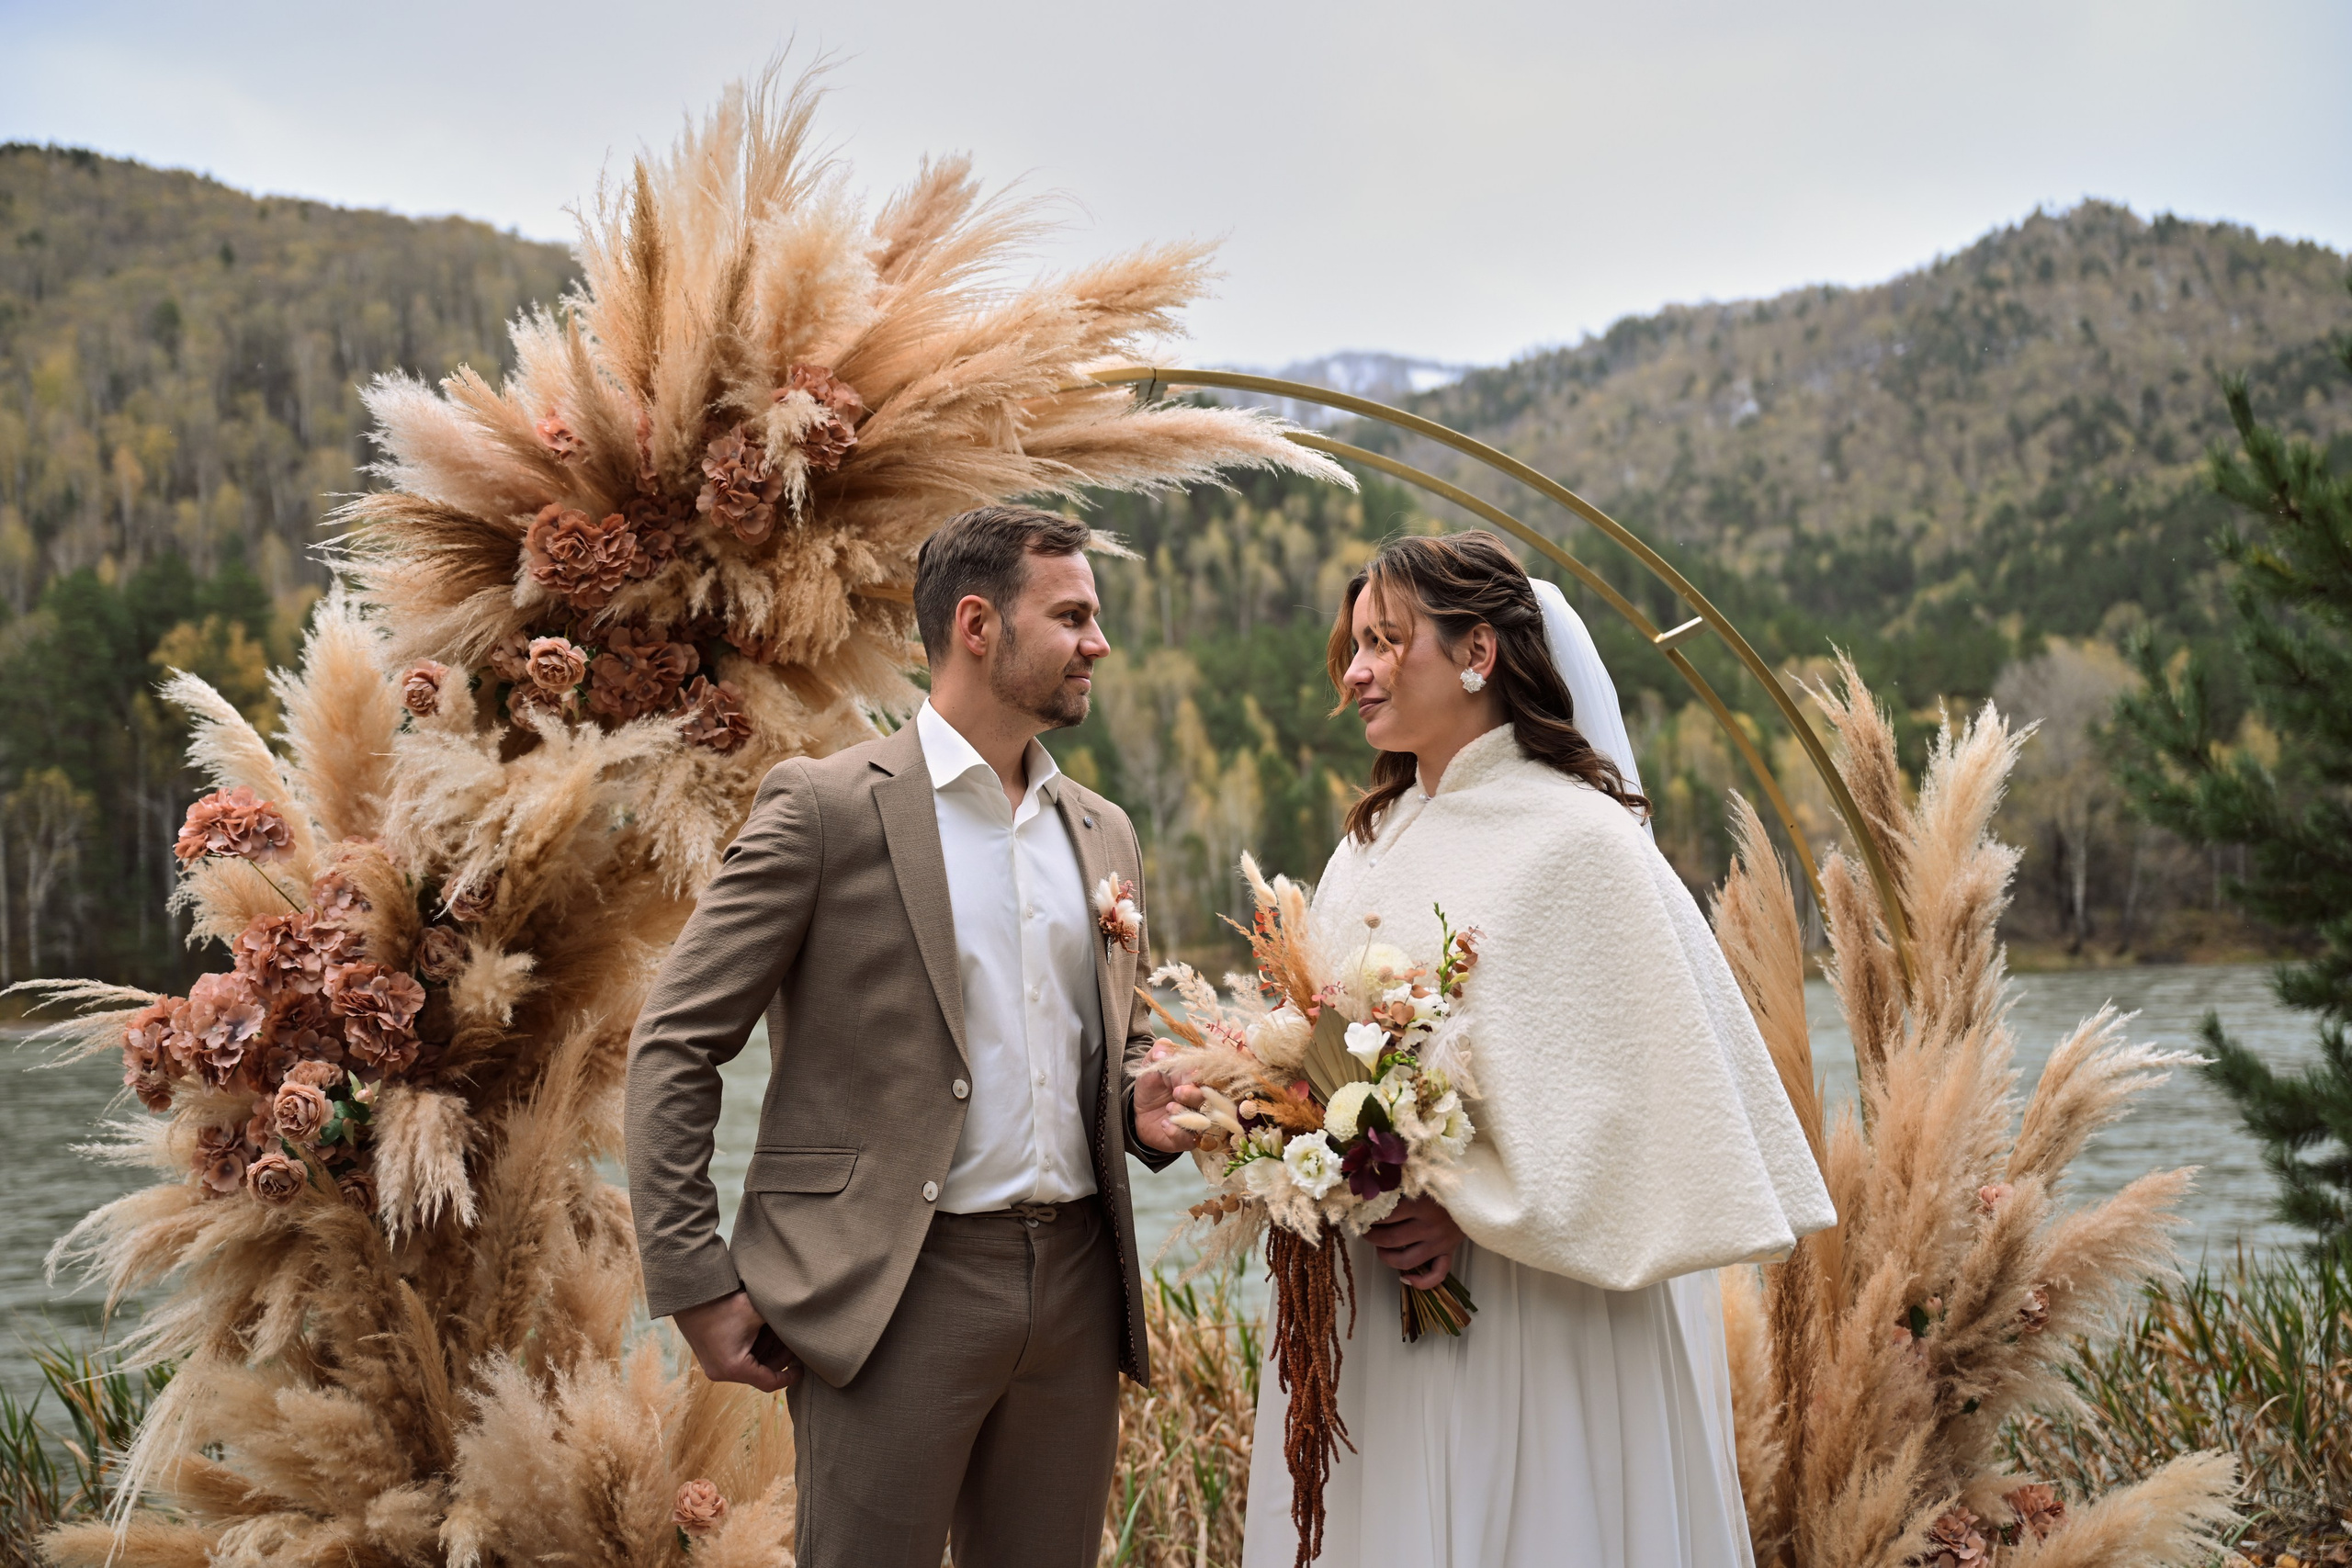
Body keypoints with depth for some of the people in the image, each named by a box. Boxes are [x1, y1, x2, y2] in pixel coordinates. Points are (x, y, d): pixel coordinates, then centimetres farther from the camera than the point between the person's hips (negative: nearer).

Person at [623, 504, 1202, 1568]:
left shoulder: (1103, 832, 14)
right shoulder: (827, 806, -5)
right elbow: (674, 1046, -5)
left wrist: (1144, 1103, 2)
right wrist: (695, 1282, -9)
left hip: (1076, 1282, 6)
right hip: (896, 1289, -6)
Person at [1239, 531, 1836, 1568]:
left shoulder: (1575, 840, -10)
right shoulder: (1369, 850, 12)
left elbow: (1643, 1084, -14)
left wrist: (1471, 1206, -17)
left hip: (1538, 1309, -6)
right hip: (1372, 1303, 6)